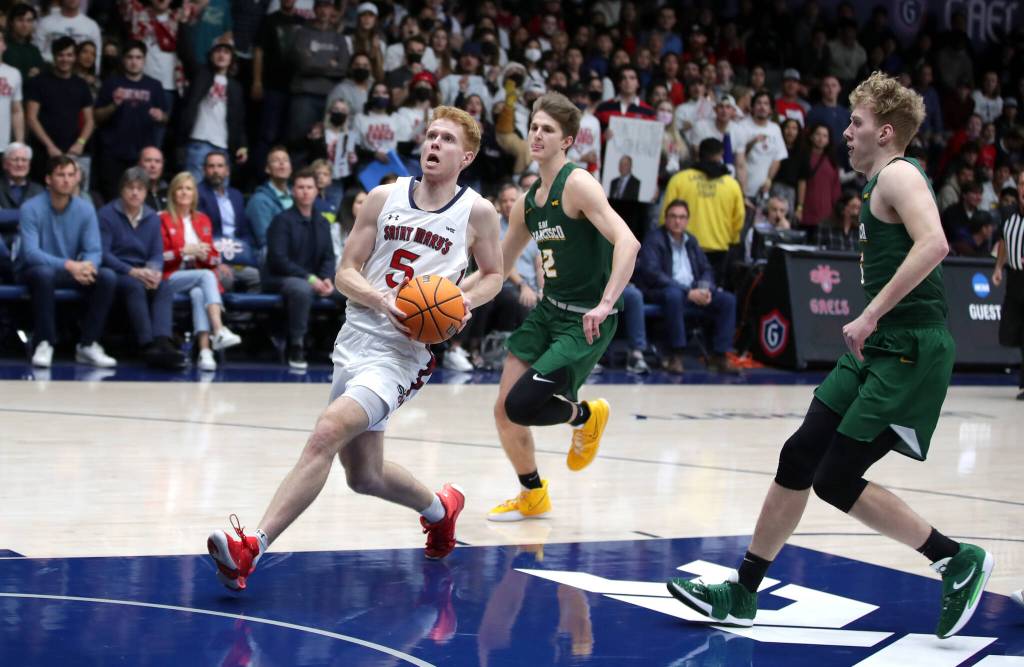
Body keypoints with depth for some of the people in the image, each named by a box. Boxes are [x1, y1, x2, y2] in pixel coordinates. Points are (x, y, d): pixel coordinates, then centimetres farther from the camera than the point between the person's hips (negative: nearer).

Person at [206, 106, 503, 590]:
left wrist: (465, 301, -7)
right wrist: (382, 300, -15)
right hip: (356, 337, 6)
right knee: (365, 475, 17)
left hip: (405, 351, -5)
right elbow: (345, 272, 5)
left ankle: (251, 548, -28)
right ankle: (439, 508, 47)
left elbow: (493, 274, 14)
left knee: (326, 434, -25)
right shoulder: (384, 198, 5)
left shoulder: (478, 212, -1)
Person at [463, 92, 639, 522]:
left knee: (521, 406, -17)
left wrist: (606, 304, -36)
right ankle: (533, 495, 27)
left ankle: (586, 416, 15)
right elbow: (499, 267, 22)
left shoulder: (578, 185, -15)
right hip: (548, 311, 8)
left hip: (585, 321, -8)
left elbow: (627, 243, -27)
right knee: (504, 412, 5)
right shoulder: (528, 201, 9)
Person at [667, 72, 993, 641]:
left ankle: (957, 560, 4)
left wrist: (872, 314, -27)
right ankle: (741, 595, 13)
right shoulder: (883, 183, 19)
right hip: (879, 349, 10)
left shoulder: (898, 174, -11)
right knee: (799, 457, 6)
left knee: (835, 480, -10)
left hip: (909, 352, -10)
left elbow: (934, 244, -28)